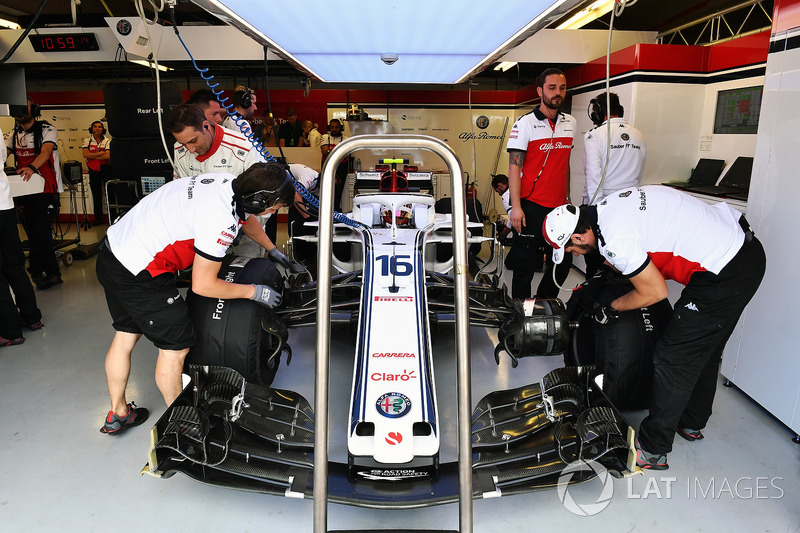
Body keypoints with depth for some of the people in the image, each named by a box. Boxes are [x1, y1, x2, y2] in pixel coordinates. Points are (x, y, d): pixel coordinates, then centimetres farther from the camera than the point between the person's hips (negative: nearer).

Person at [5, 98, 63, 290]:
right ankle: (52, 274, 15)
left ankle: (37, 270, 5)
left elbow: (46, 151, -20)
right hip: (26, 191, 6)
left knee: (39, 233, -11)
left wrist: (32, 167, -40)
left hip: (46, 190, -6)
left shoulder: (47, 130, -3)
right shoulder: (14, 135, 15)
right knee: (34, 234, 7)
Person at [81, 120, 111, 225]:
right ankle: (98, 217, 13)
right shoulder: (87, 140, 5)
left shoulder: (107, 141, 1)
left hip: (105, 169, -1)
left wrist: (92, 156, -11)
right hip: (93, 170, 2)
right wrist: (100, 153, -12)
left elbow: (108, 156, -13)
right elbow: (85, 154, -10)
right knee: (96, 195, 6)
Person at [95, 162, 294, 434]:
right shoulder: (220, 220, -28)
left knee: (125, 335, 22)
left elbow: (245, 219, 22)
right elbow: (203, 285, -18)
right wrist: (254, 292, -7)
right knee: (176, 345, 4)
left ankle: (117, 415, 42)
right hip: (138, 275, -10)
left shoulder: (228, 182, -2)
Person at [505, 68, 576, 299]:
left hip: (559, 207, 6)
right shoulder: (525, 123, -6)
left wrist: (567, 197, 15)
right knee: (526, 266, 2)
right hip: (531, 207, -6)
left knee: (563, 263, 11)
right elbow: (514, 167, -10)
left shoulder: (570, 123, 12)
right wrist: (516, 207, -17)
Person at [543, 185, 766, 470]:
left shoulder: (614, 239, -24)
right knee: (704, 350, 23)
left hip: (726, 274, -10)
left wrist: (611, 309, 1)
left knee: (672, 359, -3)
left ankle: (652, 450, 10)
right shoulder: (609, 205, 4)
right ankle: (691, 423, 42)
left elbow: (655, 292, -13)